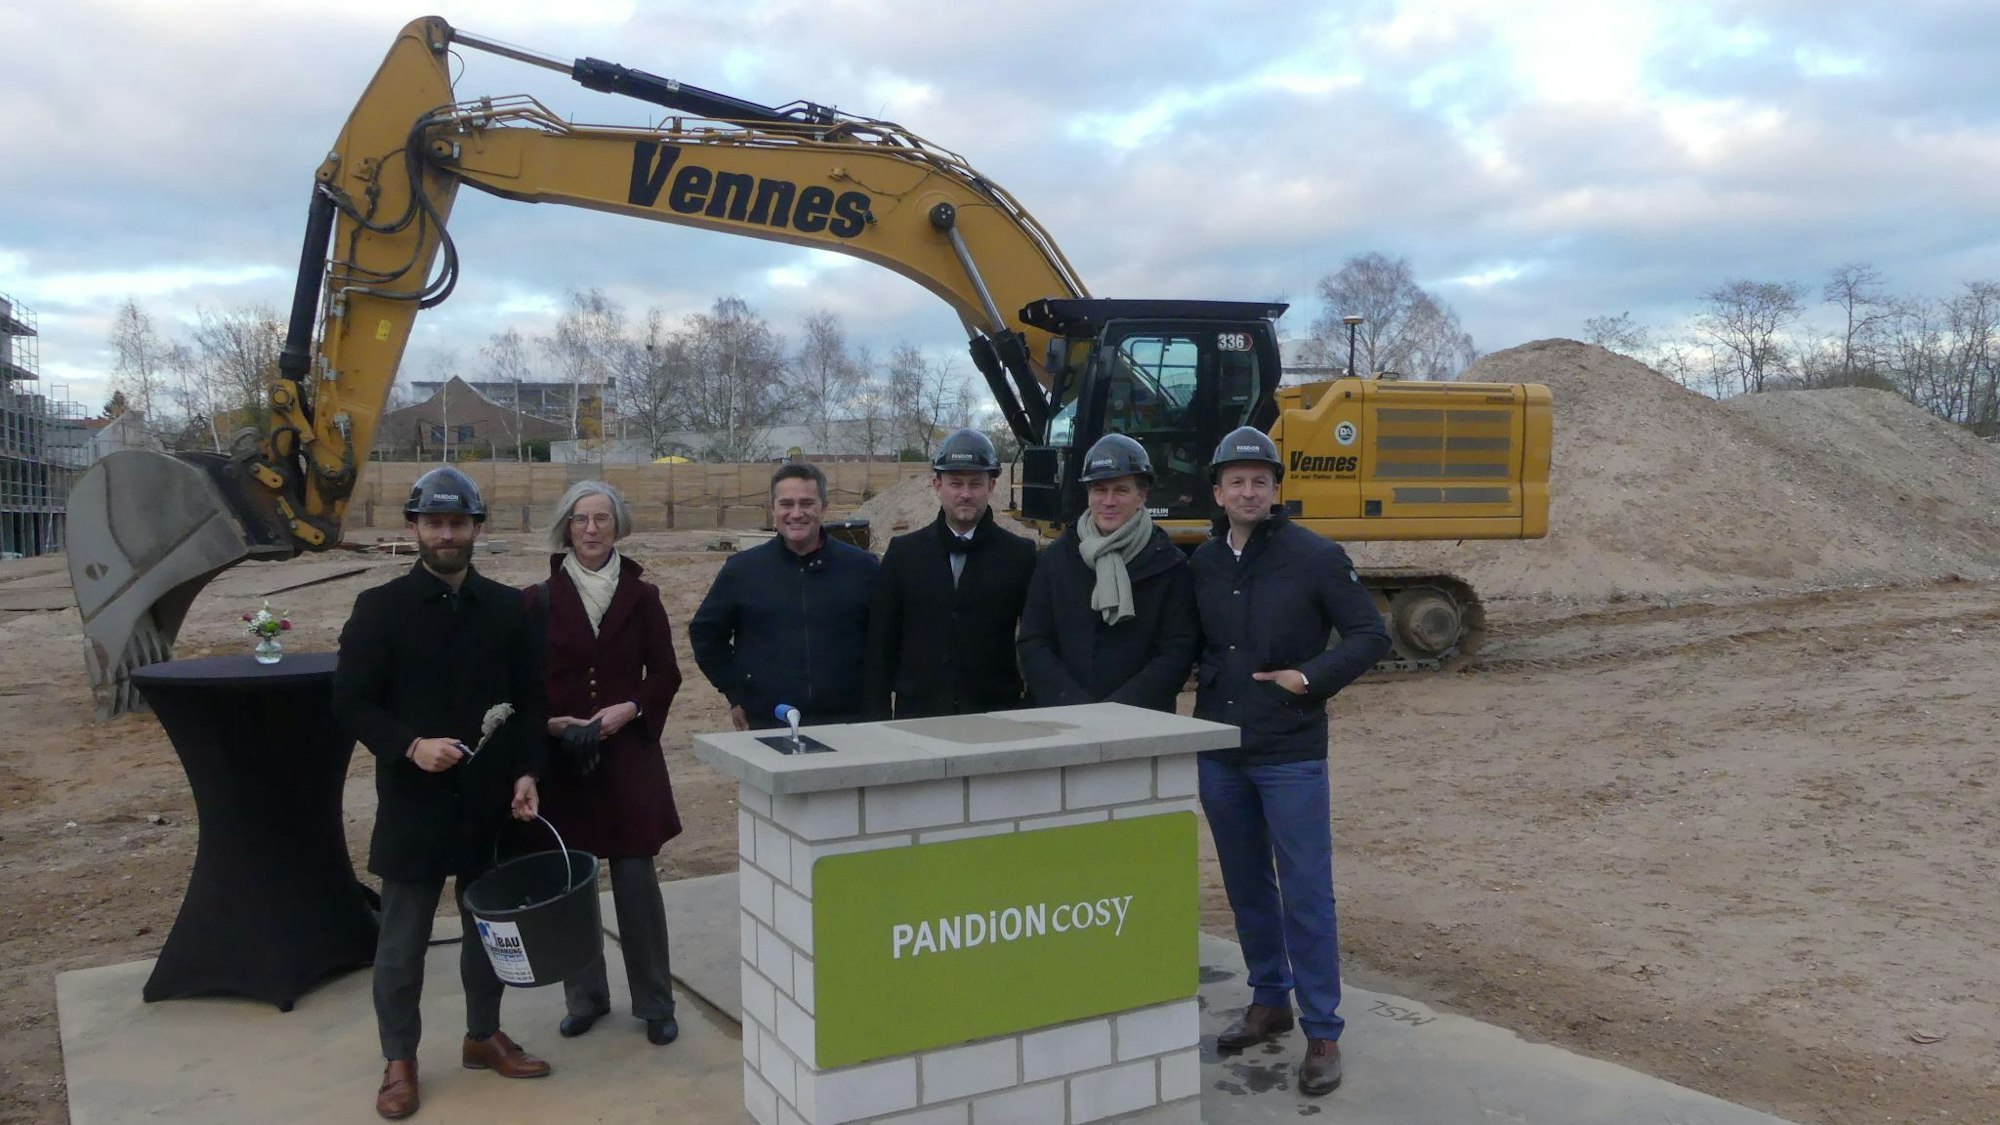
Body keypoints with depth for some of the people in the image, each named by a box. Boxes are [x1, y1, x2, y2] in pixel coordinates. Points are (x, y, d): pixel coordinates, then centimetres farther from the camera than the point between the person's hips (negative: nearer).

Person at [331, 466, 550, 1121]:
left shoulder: (507, 607, 4)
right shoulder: (381, 607, -4)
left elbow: (529, 699, 7)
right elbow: (351, 703, -4)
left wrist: (525, 772, -5)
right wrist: (409, 746, -19)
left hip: (492, 800, 3)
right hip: (413, 800, -3)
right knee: (403, 937, 7)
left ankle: (484, 1035, 33)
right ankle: (399, 1061, 22)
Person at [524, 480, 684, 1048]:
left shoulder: (641, 596, 3)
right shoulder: (540, 600, 1)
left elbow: (665, 674, 6)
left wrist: (631, 708, -11)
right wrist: (549, 722, -12)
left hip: (628, 757, 0)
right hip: (559, 760, 1)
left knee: (637, 879, -1)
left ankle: (655, 1004, 12)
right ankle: (584, 997, 24)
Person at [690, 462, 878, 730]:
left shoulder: (861, 567, 3)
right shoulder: (742, 569, 5)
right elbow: (704, 633, 14)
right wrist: (735, 695, 9)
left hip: (847, 722, 0)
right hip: (766, 726, 0)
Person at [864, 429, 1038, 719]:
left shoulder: (1020, 554, 3)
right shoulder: (903, 552, 7)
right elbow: (880, 644, 7)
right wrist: (879, 717, 2)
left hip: (995, 717, -1)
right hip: (916, 715, 1)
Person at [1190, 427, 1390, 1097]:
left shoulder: (1316, 557, -8)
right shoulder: (1202, 564, 5)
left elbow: (1371, 636, -4)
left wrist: (1312, 678, -15)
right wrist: (1202, 677, -1)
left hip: (1291, 756, -5)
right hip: (1218, 753, 5)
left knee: (1306, 895, -1)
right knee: (1246, 886, 16)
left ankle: (1322, 1033, 10)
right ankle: (1269, 1002, 32)